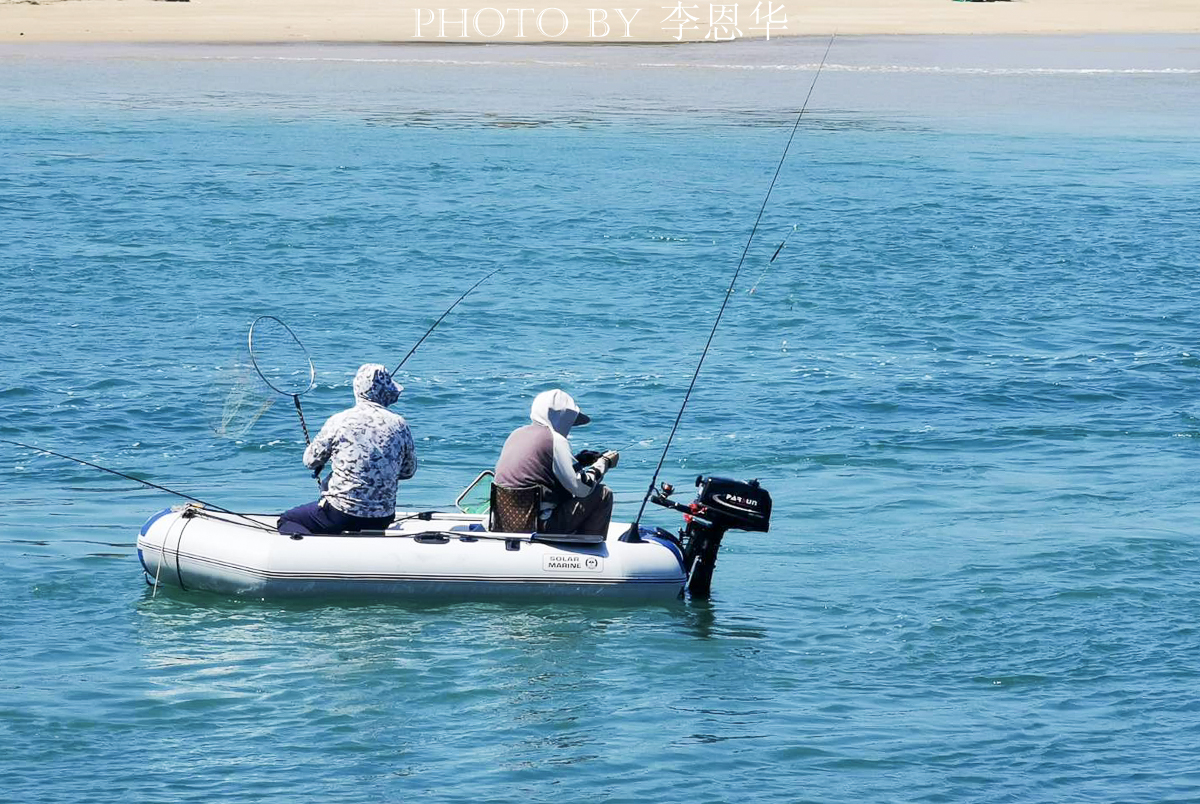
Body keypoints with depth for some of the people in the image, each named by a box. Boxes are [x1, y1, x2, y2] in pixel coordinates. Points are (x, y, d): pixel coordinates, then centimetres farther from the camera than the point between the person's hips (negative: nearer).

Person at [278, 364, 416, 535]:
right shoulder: (399, 425, -2)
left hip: (342, 515, -5)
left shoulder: (339, 421, -8)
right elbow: (408, 471, 12)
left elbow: (310, 460, 5)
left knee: (287, 520, 12)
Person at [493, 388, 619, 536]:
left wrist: (579, 462, 24)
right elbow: (581, 488, -14)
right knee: (603, 494, 3)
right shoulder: (555, 439, -12)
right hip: (541, 526, -9)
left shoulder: (516, 434, 12)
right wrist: (604, 463, 3)